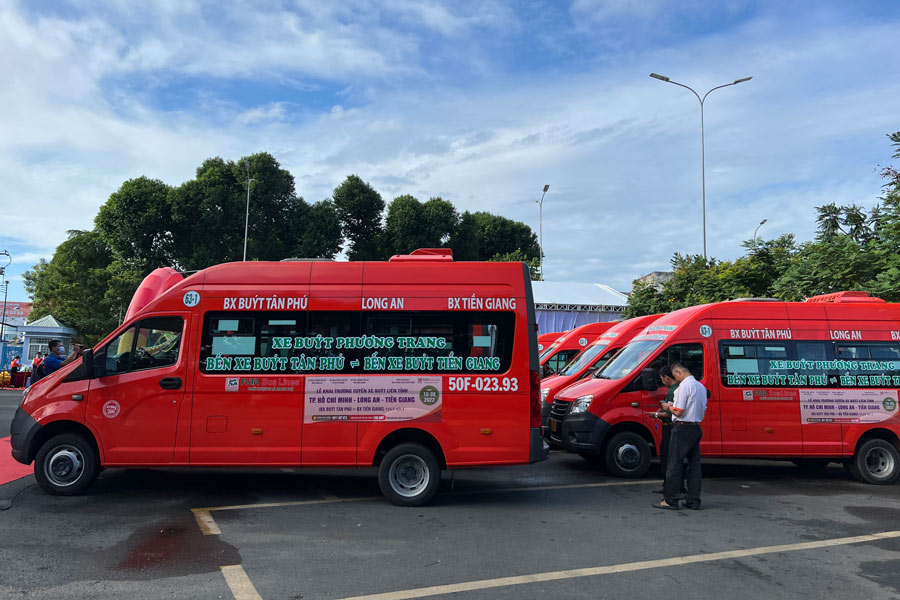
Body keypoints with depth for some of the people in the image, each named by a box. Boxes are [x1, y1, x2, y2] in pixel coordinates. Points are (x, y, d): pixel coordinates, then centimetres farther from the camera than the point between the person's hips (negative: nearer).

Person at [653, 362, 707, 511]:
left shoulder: (684, 386, -14)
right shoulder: (701, 386, 14)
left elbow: (678, 412, -19)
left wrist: (668, 407, 1)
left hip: (682, 429, -9)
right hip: (697, 429, 9)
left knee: (674, 465, -2)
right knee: (694, 465, 11)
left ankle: (670, 501, 1)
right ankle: (693, 501, 14)